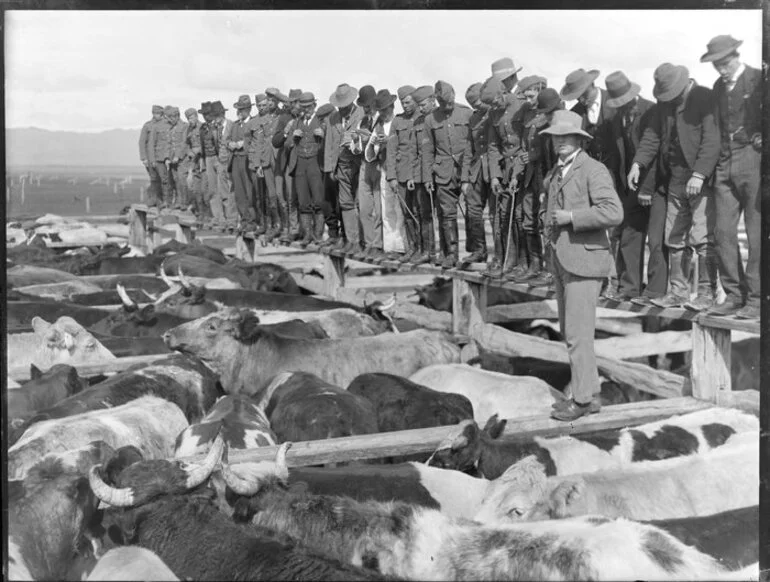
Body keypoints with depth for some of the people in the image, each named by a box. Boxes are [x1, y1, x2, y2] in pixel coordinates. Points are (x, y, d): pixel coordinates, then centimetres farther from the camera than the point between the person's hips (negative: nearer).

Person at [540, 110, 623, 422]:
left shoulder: (594, 170, -9)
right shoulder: (555, 173, 17)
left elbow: (613, 212, -21)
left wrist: (570, 217, -19)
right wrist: (550, 227, 12)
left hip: (584, 260, -9)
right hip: (561, 259, 9)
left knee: (578, 334, -7)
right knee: (569, 332, 11)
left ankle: (584, 399, 3)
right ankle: (587, 393, 21)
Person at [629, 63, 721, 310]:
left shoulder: (705, 98, -7)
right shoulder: (664, 103, 13)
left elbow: (711, 139, -15)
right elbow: (652, 135, 11)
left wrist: (699, 174, -23)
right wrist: (638, 163, -4)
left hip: (701, 179, -7)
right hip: (674, 180, 7)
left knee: (702, 238, -8)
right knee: (673, 239, 8)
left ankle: (706, 293, 0)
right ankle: (678, 292, 15)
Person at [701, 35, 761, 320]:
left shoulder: (758, 80, -3)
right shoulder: (718, 87, 15)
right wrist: (712, 164, 8)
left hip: (753, 161, -6)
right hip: (725, 165, 6)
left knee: (756, 234, -3)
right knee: (723, 232, 2)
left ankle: (754, 299, 3)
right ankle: (733, 295, 11)